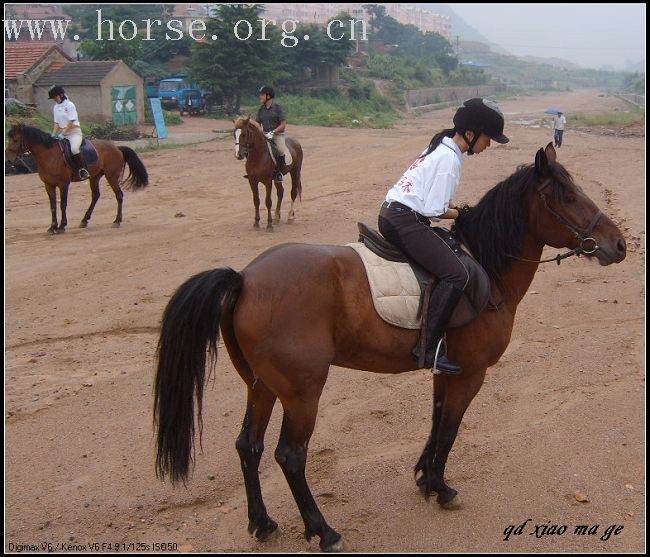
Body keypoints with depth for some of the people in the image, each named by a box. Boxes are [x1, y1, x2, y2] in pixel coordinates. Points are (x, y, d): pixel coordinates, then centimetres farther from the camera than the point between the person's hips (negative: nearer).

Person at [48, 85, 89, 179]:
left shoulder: (69, 105, -8)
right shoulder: (55, 107, 11)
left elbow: (71, 122, -14)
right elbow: (56, 123, 12)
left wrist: (62, 134, -21)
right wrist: (53, 135, -3)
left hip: (74, 132, -8)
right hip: (63, 133, 8)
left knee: (74, 149, -34)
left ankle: (83, 170, -24)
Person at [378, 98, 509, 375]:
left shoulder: (442, 147, 16)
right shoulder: (449, 158, -14)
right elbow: (434, 211, -17)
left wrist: (458, 208, 8)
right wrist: (461, 213, 0)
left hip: (394, 215, 11)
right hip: (405, 221, -11)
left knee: (454, 246, 24)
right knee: (456, 274, -19)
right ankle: (428, 348, -20)